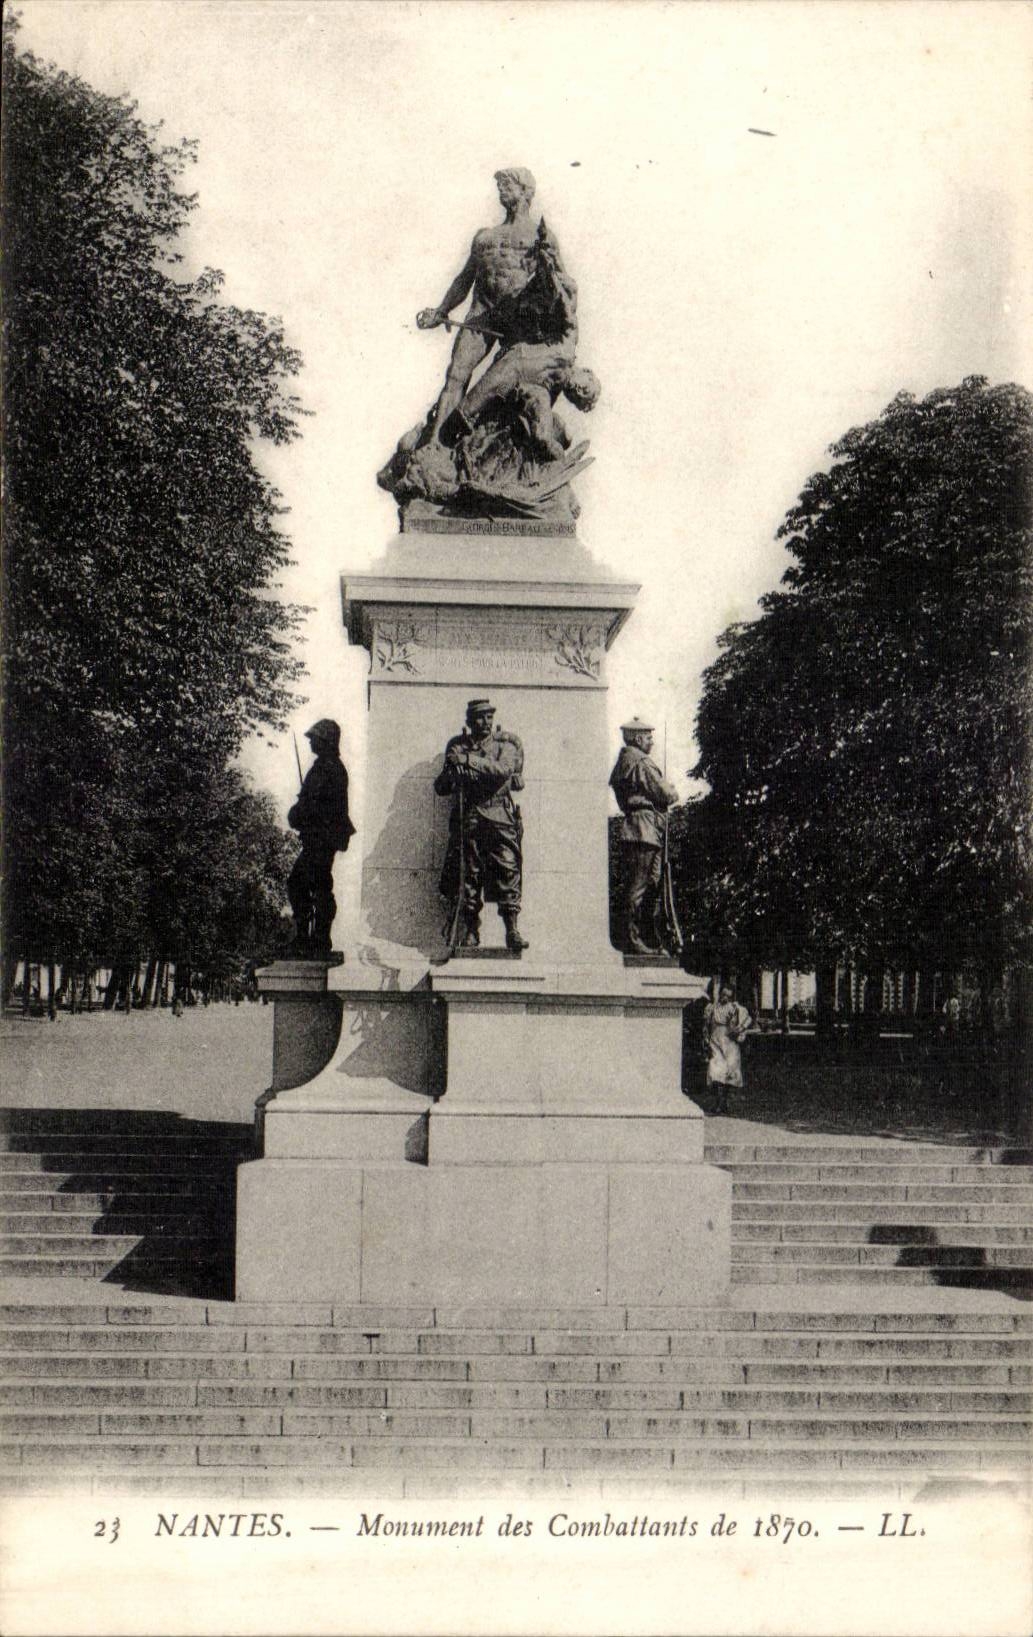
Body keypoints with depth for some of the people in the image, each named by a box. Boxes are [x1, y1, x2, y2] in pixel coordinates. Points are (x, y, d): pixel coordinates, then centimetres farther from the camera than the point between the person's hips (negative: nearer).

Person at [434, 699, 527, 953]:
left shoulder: (506, 743, 7)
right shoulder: (457, 745, 14)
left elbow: (503, 770, -14)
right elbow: (441, 788, 15)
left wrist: (468, 760, -20)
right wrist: (450, 770, -7)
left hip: (500, 819, -2)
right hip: (466, 820, 2)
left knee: (507, 872, -11)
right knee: (466, 877, 0)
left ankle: (512, 930, -11)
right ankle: (468, 936, 5)